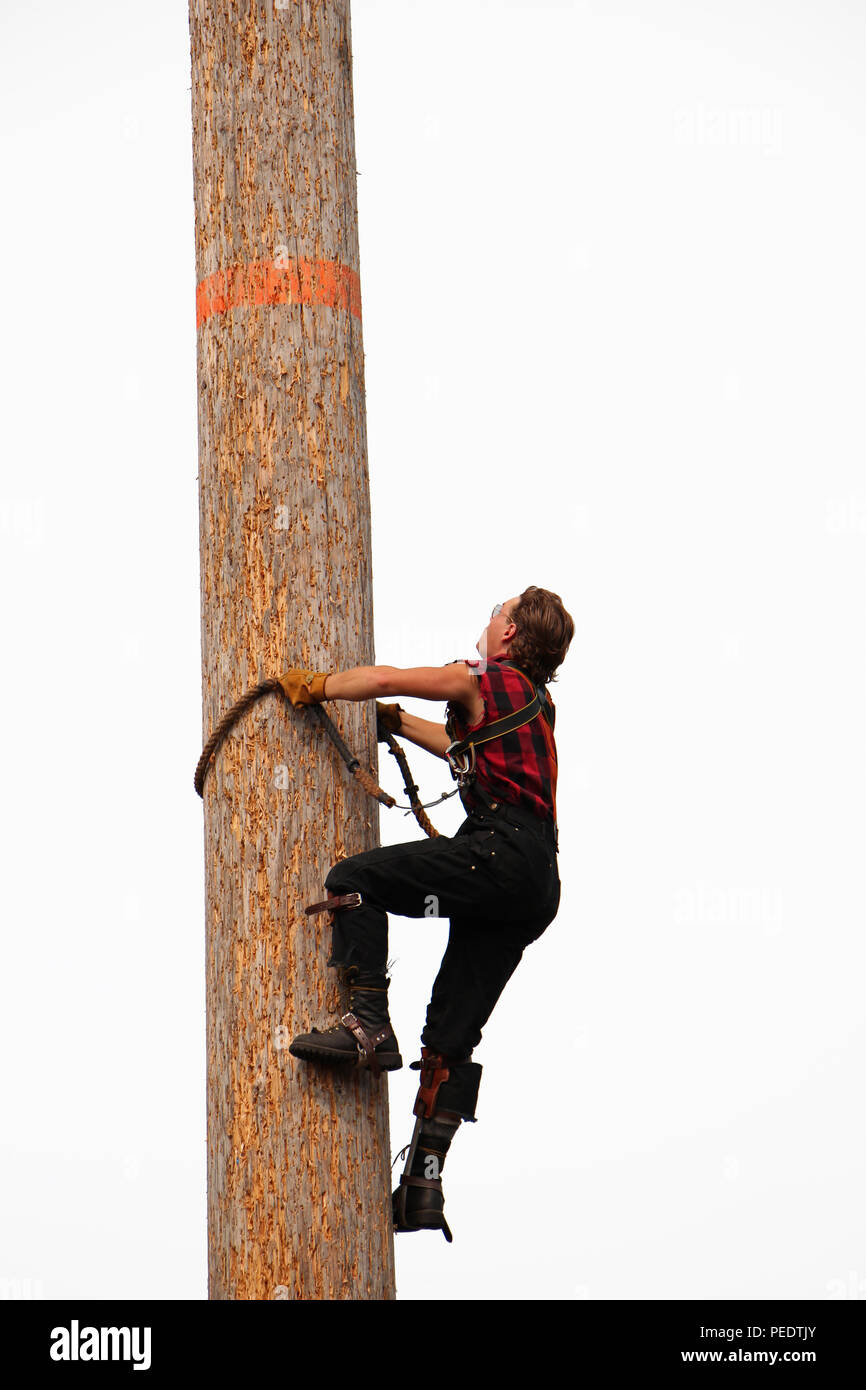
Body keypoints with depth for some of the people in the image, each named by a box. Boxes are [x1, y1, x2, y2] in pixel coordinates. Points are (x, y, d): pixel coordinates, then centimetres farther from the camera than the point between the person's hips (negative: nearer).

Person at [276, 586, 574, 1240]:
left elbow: (387, 678, -5)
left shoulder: (486, 681, 2)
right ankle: (424, 1186, 1)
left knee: (353, 879, -13)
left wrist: (315, 686, 10)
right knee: (453, 1035, 5)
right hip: (537, 883, 9)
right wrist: (396, 721, 52)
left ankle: (369, 1025, -22)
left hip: (498, 854, -9)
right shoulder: (536, 702, 28)